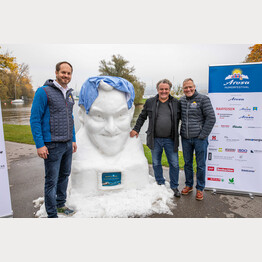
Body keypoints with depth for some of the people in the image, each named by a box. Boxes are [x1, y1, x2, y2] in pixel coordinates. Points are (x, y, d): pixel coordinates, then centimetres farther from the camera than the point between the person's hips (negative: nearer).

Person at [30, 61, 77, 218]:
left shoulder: (69, 94, 12)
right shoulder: (44, 92, -9)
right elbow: (35, 119, -10)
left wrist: (73, 140, 17)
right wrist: (39, 145, -15)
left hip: (68, 144, 7)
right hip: (53, 146, -7)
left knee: (64, 175, 17)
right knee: (52, 181, 2)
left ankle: (61, 204, 35)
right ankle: (52, 214, 18)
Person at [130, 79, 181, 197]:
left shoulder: (176, 103, 3)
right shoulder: (150, 102, 3)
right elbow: (142, 117, 12)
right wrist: (136, 129, 8)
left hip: (170, 140, 0)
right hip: (155, 140, 1)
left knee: (174, 164, 5)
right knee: (156, 163, 12)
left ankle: (174, 187, 24)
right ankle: (160, 184, 32)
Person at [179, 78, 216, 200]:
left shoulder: (203, 99, -7)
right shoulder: (181, 101, 8)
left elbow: (211, 118, -10)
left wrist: (203, 135, -12)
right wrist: (181, 133, 11)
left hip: (199, 139, -4)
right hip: (185, 139, 4)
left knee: (200, 165, 6)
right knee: (187, 163, 15)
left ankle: (200, 188, 23)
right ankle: (189, 185, 32)